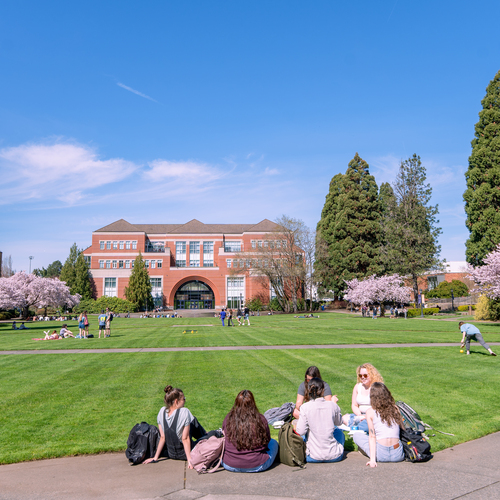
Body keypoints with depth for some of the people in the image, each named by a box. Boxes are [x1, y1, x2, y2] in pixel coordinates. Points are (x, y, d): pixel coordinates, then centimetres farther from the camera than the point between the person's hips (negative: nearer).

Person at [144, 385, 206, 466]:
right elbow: (185, 439, -22)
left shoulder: (162, 411, -8)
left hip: (171, 455, 5)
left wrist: (155, 457, 4)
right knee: (193, 420, 14)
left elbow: (162, 437, -4)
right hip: (183, 455, -5)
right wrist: (189, 460, -17)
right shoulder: (184, 412, -23)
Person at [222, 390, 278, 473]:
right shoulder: (261, 419, -13)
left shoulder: (228, 418, -8)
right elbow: (267, 441, 4)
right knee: (274, 442, 23)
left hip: (230, 466, 2)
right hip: (257, 466, -1)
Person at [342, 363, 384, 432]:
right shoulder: (357, 387, 12)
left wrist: (365, 416, -19)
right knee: (345, 418, -23)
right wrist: (359, 415, -10)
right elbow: (354, 405, 12)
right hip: (360, 415, 5)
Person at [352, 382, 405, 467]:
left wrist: (372, 459, -9)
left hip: (381, 455, -2)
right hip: (398, 455, 2)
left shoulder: (370, 411, -5)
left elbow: (372, 437, -9)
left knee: (356, 435, 19)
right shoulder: (395, 408, 3)